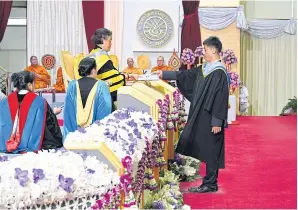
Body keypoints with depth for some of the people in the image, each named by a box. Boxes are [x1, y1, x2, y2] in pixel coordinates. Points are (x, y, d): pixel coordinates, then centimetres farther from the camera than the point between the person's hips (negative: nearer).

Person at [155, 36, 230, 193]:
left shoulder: (220, 73, -14)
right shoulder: (203, 69, 10)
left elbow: (221, 99, -18)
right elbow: (184, 75, 21)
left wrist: (217, 121, -20)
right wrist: (164, 74, 23)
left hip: (211, 119, -8)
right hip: (201, 117, 8)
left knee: (210, 151, 1)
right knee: (204, 150, 12)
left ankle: (210, 184, 11)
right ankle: (209, 182, 21)